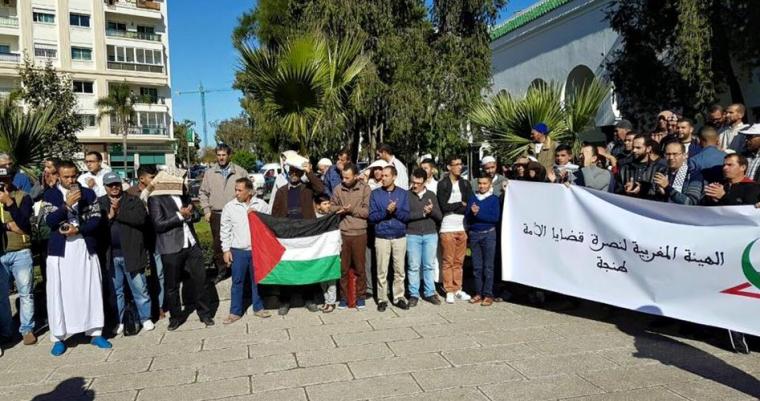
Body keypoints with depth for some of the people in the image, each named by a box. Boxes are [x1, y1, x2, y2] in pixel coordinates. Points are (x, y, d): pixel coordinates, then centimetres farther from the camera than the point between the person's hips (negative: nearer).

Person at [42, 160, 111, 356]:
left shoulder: (89, 193, 6)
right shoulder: (50, 195, 3)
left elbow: (96, 220, 1)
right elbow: (49, 221, -9)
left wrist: (78, 229, -14)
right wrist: (67, 204, -20)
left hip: (85, 248, 1)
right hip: (60, 250, -1)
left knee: (91, 290, 5)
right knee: (60, 292, 1)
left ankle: (95, 333, 15)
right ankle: (59, 337, 10)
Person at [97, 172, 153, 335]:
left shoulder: (133, 201, 1)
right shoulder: (99, 203, 7)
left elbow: (142, 218, -15)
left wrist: (119, 212, -17)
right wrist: (109, 216, -17)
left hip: (131, 253, -2)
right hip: (111, 255, 2)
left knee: (140, 289, 6)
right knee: (115, 291, 12)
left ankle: (146, 318, 18)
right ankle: (119, 321, 23)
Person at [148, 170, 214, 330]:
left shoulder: (184, 195, 11)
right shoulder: (155, 199, -8)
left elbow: (197, 215, 15)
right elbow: (159, 224, -15)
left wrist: (189, 214, -7)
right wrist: (180, 215, -15)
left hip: (192, 245, 5)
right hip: (171, 249, -5)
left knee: (200, 280, 7)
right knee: (172, 286, 7)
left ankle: (205, 313, 21)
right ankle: (176, 317, 24)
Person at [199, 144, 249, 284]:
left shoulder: (240, 172, 2)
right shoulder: (209, 173, 7)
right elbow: (203, 193, 13)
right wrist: (206, 210, 5)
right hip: (217, 215, 2)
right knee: (218, 244, 7)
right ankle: (221, 270, 20)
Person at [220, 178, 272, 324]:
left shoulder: (261, 205, -2)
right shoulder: (229, 207, -3)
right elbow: (225, 230, 1)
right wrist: (226, 250, -2)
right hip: (238, 250, 0)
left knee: (257, 280, 11)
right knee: (237, 282, 6)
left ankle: (258, 308, 26)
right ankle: (235, 312, 17)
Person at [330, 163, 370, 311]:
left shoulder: (365, 189, -2)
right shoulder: (338, 189, 4)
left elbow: (367, 211, -7)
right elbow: (331, 207, 8)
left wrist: (352, 210, -13)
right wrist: (341, 209, -10)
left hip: (359, 233, -2)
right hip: (342, 233, 2)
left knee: (360, 266, 8)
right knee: (343, 267, 8)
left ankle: (361, 296, 21)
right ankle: (343, 296, 20)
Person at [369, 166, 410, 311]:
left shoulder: (403, 193, 3)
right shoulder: (375, 194, 1)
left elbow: (406, 216, -2)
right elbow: (372, 216, -4)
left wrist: (395, 210, -19)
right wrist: (386, 211, -18)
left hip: (400, 237, 1)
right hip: (382, 237, -1)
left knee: (399, 270, 7)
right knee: (382, 271, 3)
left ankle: (399, 297, 19)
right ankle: (382, 299, 13)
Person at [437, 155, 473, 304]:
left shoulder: (465, 184, 11)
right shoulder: (443, 184, -3)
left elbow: (469, 206, 1)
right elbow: (443, 207, -12)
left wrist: (452, 207, -9)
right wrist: (460, 204, -3)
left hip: (462, 227, 4)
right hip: (447, 228, -4)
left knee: (459, 261, 9)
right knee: (448, 262, 1)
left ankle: (458, 289, 19)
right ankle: (449, 291, 10)